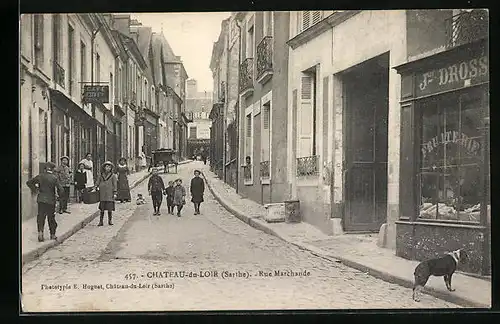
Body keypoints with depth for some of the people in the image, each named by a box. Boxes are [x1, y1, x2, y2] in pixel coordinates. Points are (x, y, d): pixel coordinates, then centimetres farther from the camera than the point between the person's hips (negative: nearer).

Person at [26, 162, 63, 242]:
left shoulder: (40, 176, 0)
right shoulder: (54, 178, -8)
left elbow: (29, 182, 2)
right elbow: (60, 189, -13)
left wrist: (35, 190, 9)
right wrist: (56, 193, 7)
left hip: (41, 199, 2)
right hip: (51, 200, -1)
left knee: (41, 217, 6)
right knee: (51, 217, 11)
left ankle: (40, 231, -13)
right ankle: (52, 234, 18)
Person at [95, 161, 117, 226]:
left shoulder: (113, 176, 4)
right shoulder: (101, 175, 11)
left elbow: (115, 185, 2)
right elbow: (97, 183, 13)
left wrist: (115, 193, -3)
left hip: (109, 193, -2)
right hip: (102, 194, 2)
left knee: (110, 207, -3)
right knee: (102, 208, 2)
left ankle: (110, 220, 9)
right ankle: (101, 221, 5)